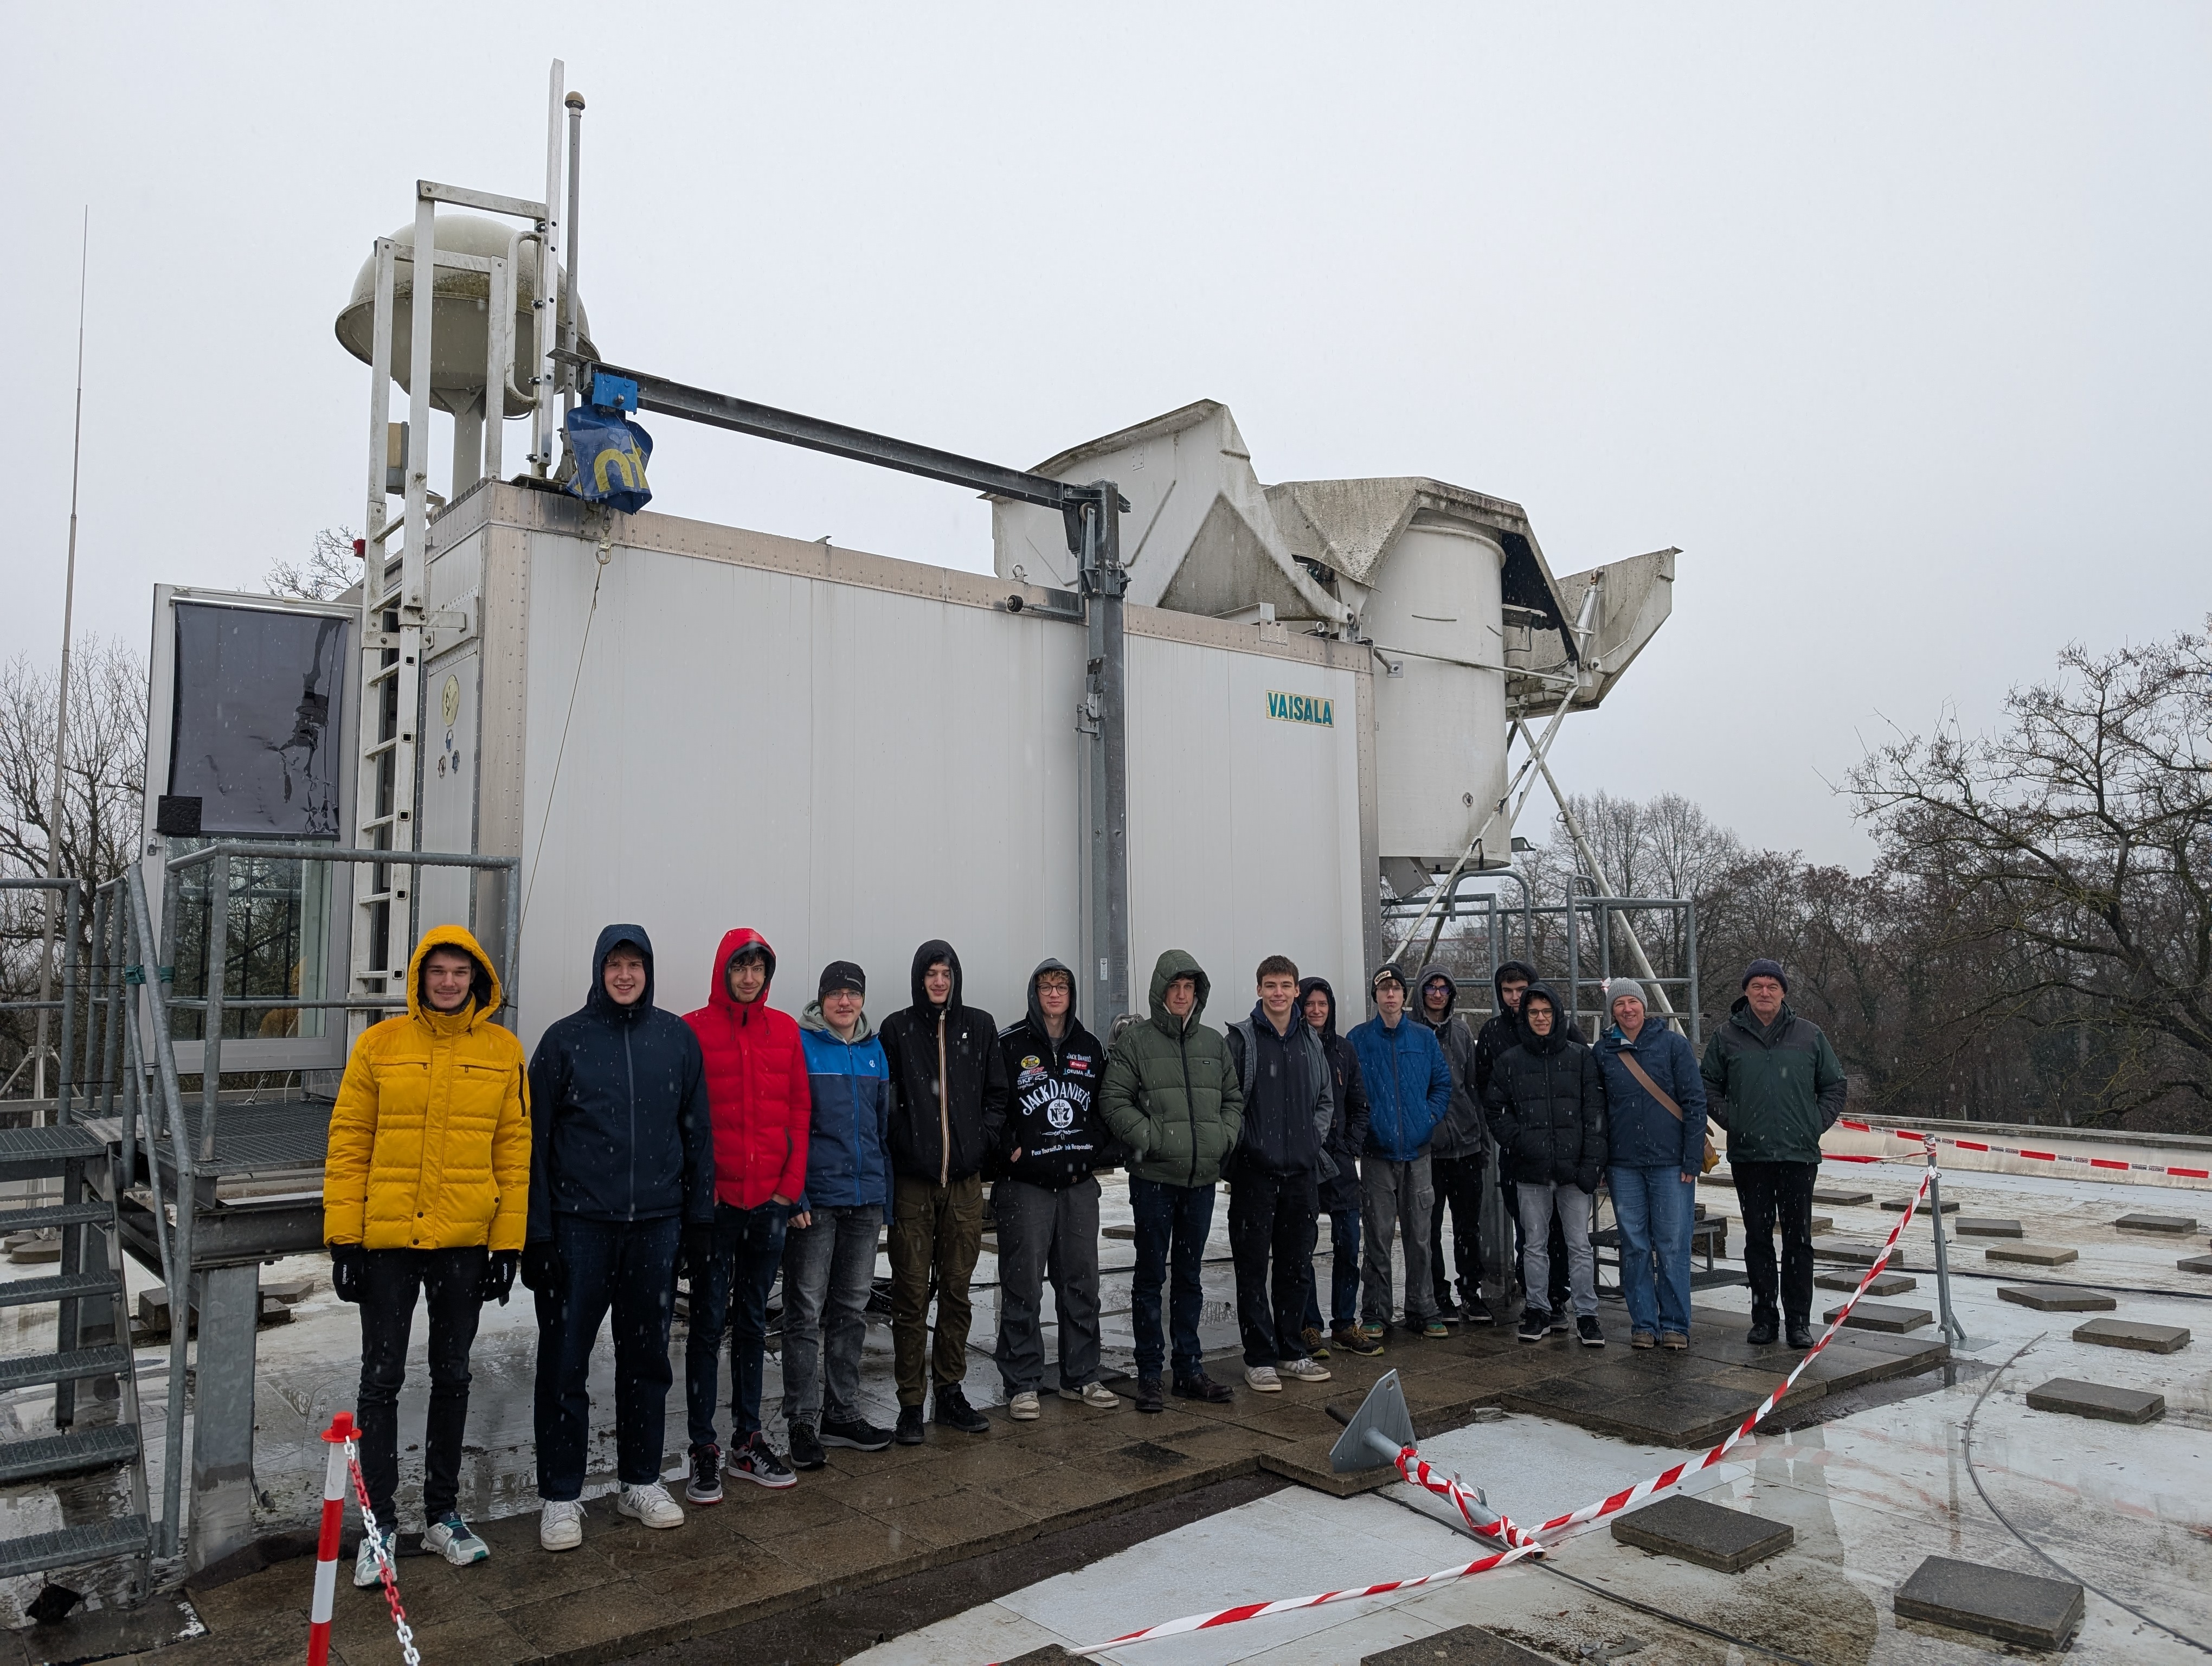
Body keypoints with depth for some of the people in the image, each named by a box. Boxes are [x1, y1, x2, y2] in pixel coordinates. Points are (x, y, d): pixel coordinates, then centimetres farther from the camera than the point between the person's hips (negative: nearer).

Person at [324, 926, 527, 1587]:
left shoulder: (503, 1050, 0)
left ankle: (442, 1513, 28)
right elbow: (348, 1143, -1)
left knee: (452, 1377, 13)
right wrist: (343, 1237, -5)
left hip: (466, 1241, 1)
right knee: (382, 1379, 6)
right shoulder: (379, 1044, -2)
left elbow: (514, 1150, 2)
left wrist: (508, 1241, -2)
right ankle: (378, 1523, 20)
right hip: (387, 1239, -1)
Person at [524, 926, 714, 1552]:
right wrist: (536, 1230, -6)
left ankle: (642, 1481, 27)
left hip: (655, 1223, 2)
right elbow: (535, 1138, -2)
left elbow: (697, 1129, 9)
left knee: (647, 1356, 12)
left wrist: (699, 1212, 5)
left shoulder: (678, 1038, 5)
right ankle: (561, 1496, 17)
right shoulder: (565, 1039, -1)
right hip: (579, 1224, -2)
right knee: (565, 1361, 3)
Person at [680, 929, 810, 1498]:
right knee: (709, 1321, 2)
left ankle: (748, 1440, 22)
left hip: (770, 1199, 4)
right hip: (714, 1200, -3)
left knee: (753, 1321, 13)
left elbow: (798, 1111, 7)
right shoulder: (695, 1029, -3)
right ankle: (704, 1450, 11)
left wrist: (790, 1185, 0)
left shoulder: (785, 1030, 7)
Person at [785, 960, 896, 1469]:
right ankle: (803, 1422, 9)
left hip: (865, 1197, 6)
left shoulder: (875, 1050, 11)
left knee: (852, 1309, 13)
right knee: (806, 1311, 0)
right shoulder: (800, 1044, -6)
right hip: (815, 1197, -6)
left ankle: (842, 1412, 23)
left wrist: (887, 1193, 12)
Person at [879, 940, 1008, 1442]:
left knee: (957, 1289, 10)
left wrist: (982, 1140, -1)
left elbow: (997, 1095, 11)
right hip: (911, 1180, -2)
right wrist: (902, 1148, -7)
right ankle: (911, 1403, 9)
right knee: (911, 1293, 0)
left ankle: (951, 1392, 21)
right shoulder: (897, 1029, 2)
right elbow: (883, 1099, 2)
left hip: (965, 1180, 2)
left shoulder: (979, 1026, 9)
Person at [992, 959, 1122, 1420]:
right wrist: (1008, 1151, -12)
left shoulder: (1090, 1048, 11)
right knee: (1023, 1288, 0)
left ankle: (1081, 1377, 22)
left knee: (1082, 1284, 11)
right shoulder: (1009, 1044, -4)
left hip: (1080, 1185, 5)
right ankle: (1022, 1385, 10)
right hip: (1025, 1185, -4)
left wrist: (1104, 1152, 7)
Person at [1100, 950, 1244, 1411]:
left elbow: (1233, 1098, 17)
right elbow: (1114, 1100, -7)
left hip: (1203, 1178, 4)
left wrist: (1225, 1136, 1)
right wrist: (1148, 1138, -17)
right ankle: (1149, 1373, 11)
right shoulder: (1136, 1041, -3)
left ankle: (1189, 1368, 22)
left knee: (1190, 1275, 13)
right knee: (1151, 1275, 3)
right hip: (1154, 1177, -4)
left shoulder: (1214, 1043, 12)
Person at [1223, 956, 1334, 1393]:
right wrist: (1243, 1144, -9)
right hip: (1255, 1171, -5)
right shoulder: (1241, 1038, -5)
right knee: (1253, 1269, 0)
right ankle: (1260, 1359, 9)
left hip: (1301, 1171, 5)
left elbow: (1327, 1098, 20)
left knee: (1297, 1267, 12)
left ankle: (1292, 1352, 24)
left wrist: (1313, 1139, 9)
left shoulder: (1311, 1041, 11)